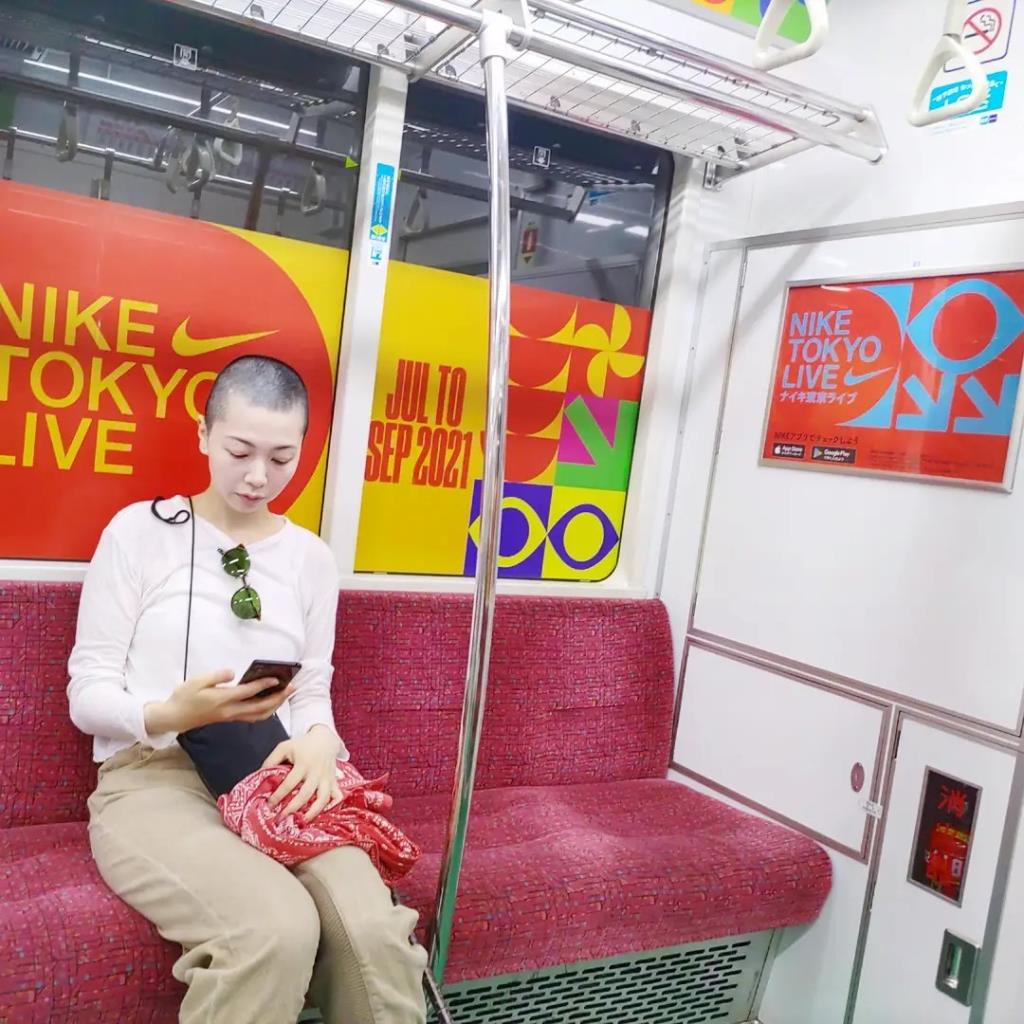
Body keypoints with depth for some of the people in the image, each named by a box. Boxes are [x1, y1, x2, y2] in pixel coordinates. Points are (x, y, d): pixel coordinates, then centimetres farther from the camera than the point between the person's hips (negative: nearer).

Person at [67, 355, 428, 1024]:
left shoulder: (312, 557, 12)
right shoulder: (140, 529, 0)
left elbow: (314, 693, 12)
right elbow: (88, 692, -1)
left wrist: (319, 742, -12)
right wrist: (173, 715, -22)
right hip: (153, 778, -2)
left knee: (376, 931, -28)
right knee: (278, 928, -32)